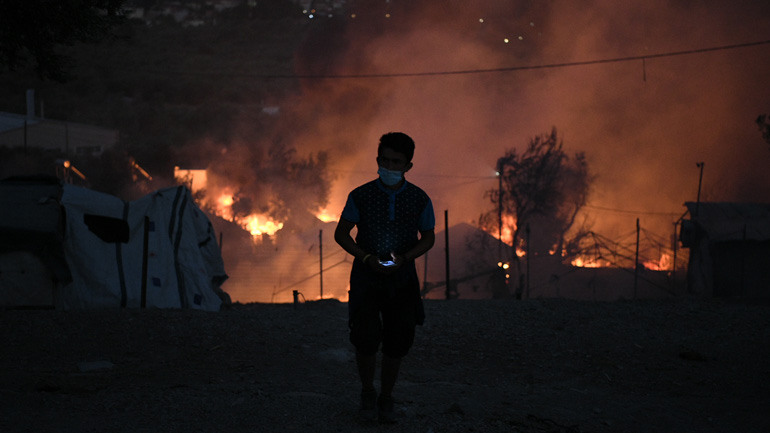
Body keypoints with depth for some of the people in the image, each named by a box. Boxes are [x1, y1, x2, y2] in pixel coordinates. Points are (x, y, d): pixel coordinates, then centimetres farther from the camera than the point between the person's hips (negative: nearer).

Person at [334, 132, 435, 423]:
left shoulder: (419, 199, -2)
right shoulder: (361, 196, -5)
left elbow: (428, 238, 8)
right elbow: (341, 233, 1)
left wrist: (403, 257, -10)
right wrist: (366, 257, -14)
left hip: (402, 278, 2)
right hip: (366, 276, -1)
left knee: (397, 344, 4)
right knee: (366, 339, -10)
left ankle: (386, 399, 23)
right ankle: (368, 394, 14)